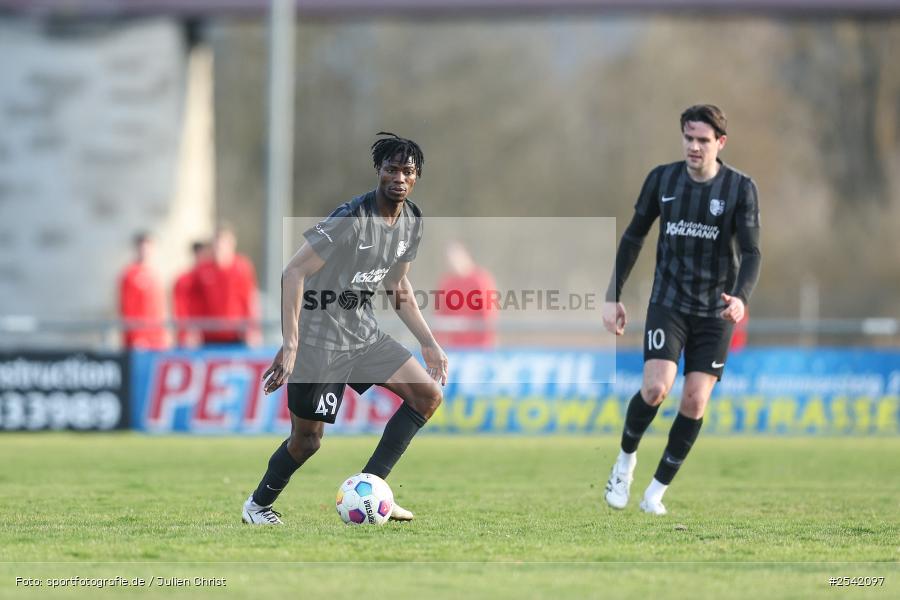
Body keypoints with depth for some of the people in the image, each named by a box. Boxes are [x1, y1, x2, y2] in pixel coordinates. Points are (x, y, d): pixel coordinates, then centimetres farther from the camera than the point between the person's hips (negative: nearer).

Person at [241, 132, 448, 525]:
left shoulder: (412, 221, 2)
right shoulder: (352, 219, -23)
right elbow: (294, 272, -25)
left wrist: (428, 342, 14)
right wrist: (290, 345, -30)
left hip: (362, 331, 8)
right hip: (318, 336, -8)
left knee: (428, 393, -4)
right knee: (307, 439, -2)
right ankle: (258, 505, 25)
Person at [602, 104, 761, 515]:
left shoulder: (740, 188, -6)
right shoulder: (662, 179, -1)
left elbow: (751, 252, -11)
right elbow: (633, 237, 10)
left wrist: (741, 297, -30)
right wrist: (613, 296, 7)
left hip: (715, 311, 0)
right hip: (668, 301, 0)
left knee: (695, 402, -5)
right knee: (656, 387, -18)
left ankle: (657, 490, 9)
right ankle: (626, 458, 9)